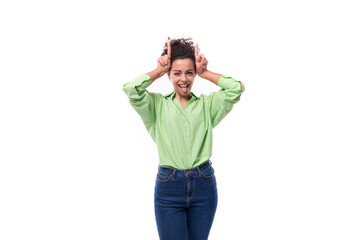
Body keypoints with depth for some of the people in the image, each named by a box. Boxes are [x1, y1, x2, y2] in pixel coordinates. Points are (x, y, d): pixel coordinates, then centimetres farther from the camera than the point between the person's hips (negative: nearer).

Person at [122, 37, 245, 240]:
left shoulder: (207, 104, 8)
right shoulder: (157, 105, 3)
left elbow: (236, 88, -6)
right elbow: (131, 89, -15)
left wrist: (204, 72, 1)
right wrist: (159, 70, -2)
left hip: (204, 185, 2)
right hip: (169, 187, -2)